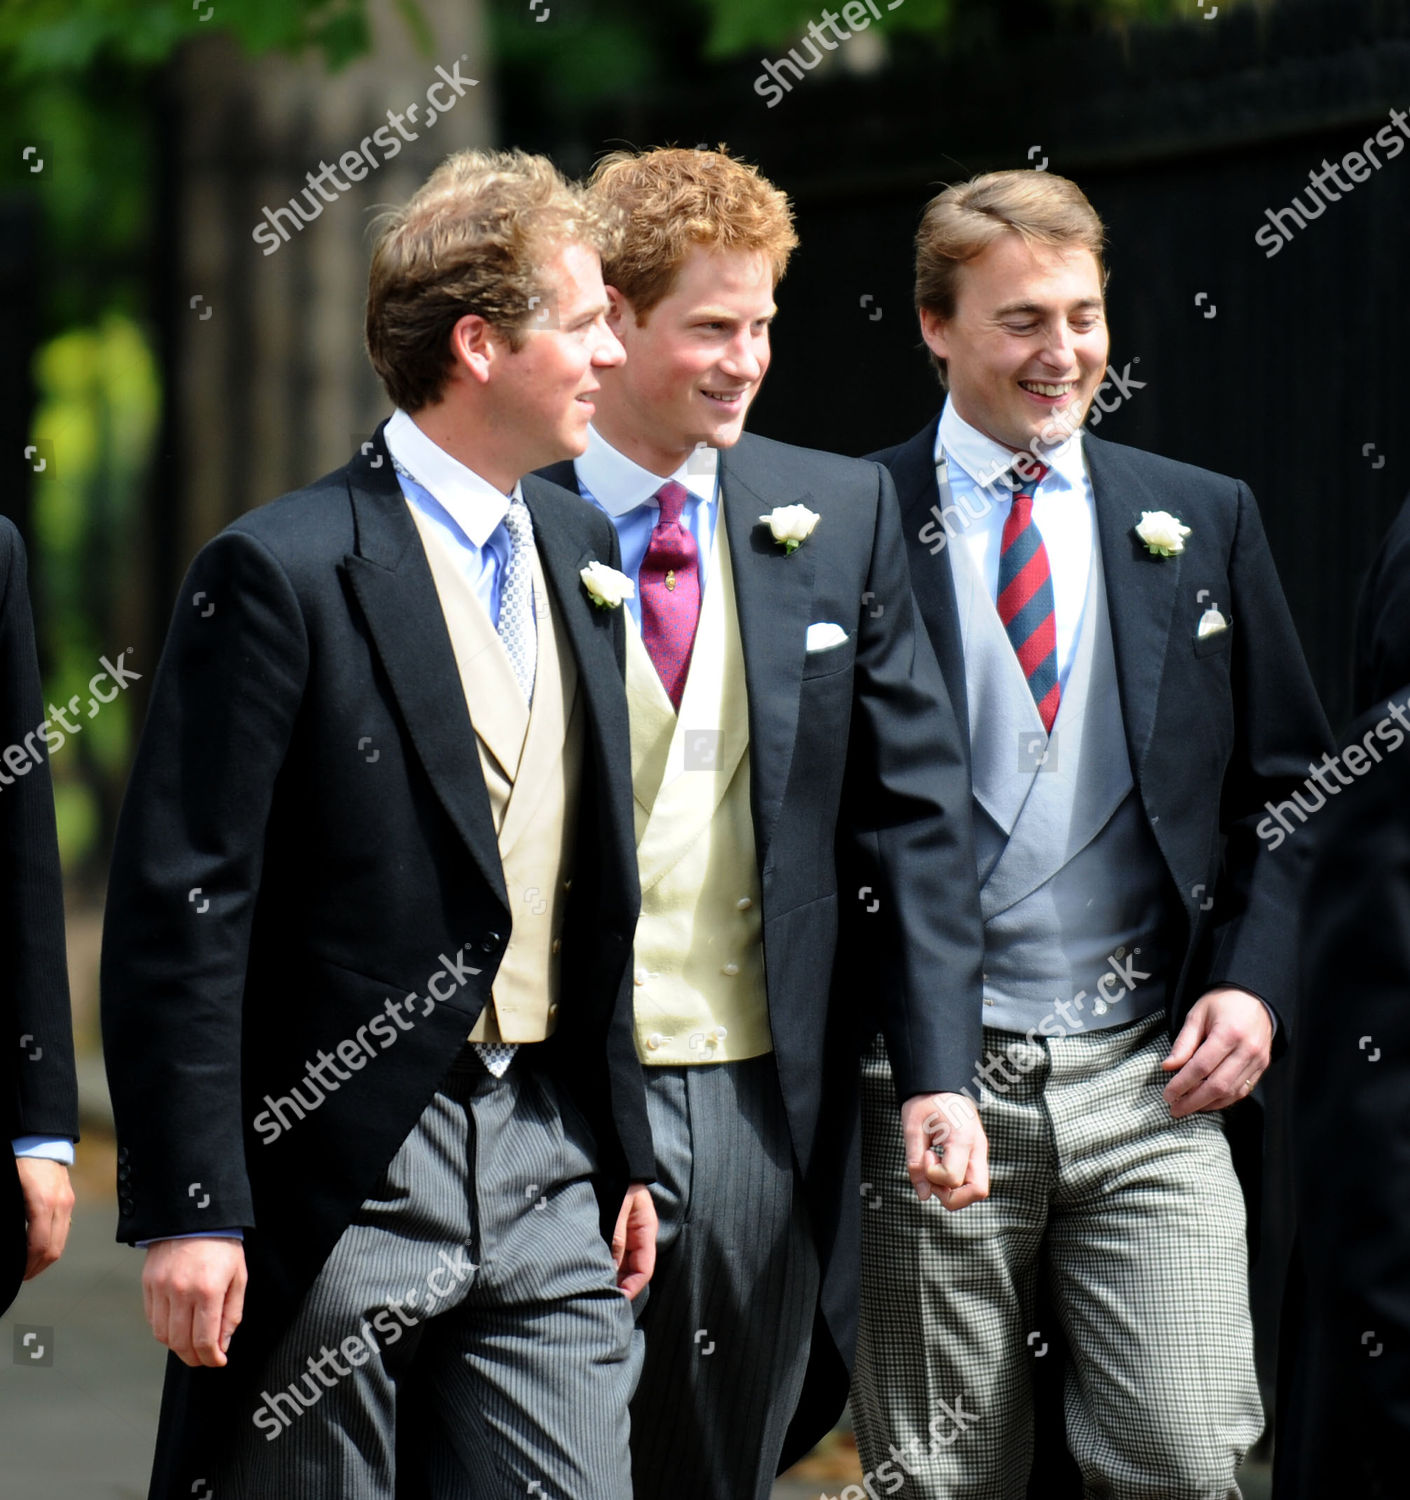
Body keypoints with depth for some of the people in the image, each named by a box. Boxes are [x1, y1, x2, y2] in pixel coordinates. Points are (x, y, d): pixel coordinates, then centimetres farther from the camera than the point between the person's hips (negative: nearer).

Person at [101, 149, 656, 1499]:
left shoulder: (575, 552, 12)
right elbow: (176, 914, -13)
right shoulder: (278, 574, -11)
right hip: (338, 1172, -6)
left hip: (545, 1170, 6)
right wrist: (187, 1209, -17)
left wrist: (624, 1152, 17)